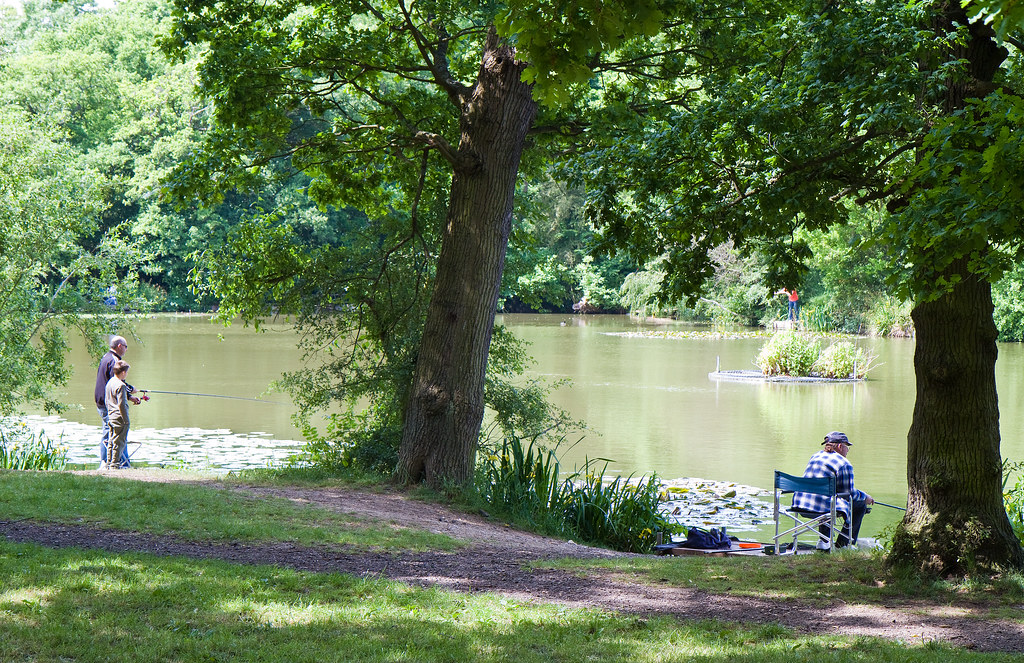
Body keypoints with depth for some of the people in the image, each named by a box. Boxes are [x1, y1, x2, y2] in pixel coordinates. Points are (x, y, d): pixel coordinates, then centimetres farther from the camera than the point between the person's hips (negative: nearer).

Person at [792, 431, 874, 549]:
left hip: (801, 503, 8)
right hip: (823, 507, -8)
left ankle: (824, 541, 30)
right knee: (860, 504, 11)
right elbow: (849, 493, -3)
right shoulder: (844, 464, -6)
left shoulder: (815, 456, 19)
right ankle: (842, 544, 15)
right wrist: (865, 497, 18)